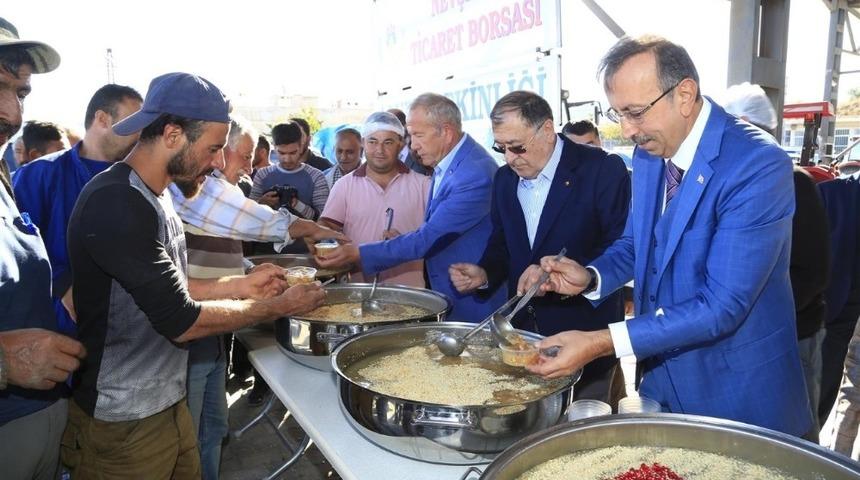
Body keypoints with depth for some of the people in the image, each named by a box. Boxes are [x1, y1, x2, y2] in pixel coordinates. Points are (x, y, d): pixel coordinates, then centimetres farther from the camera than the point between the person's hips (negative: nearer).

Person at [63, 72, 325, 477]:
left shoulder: (151, 195, 6)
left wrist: (240, 286, 2)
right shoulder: (117, 204, -25)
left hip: (167, 403, 8)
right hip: (125, 425, -8)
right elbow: (181, 321, -23)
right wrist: (279, 306, -15)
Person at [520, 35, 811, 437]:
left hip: (738, 393, -6)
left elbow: (721, 307, -27)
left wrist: (601, 343, -31)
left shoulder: (758, 164, -24)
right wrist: (590, 278, -10)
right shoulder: (648, 154, -2)